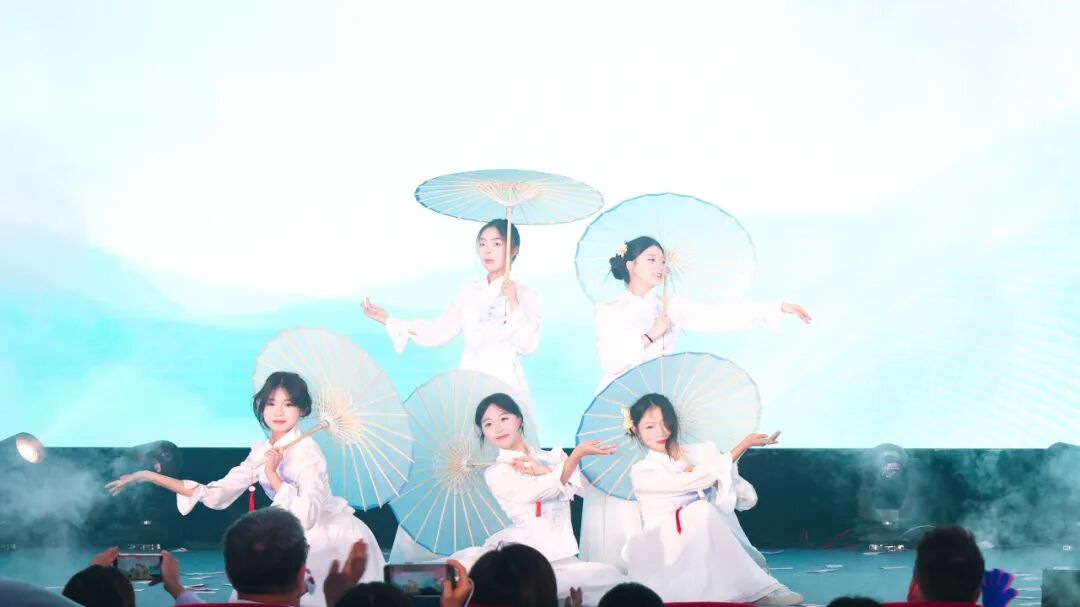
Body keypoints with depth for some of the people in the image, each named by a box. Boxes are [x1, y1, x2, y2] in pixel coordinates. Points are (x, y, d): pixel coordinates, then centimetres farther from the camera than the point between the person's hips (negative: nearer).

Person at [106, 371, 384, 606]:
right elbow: (217, 494, -1)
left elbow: (306, 516, -33)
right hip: (307, 543, 7)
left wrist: (273, 475, -29)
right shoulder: (261, 453, 0)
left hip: (338, 540, -7)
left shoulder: (306, 451, -22)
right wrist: (150, 477, -3)